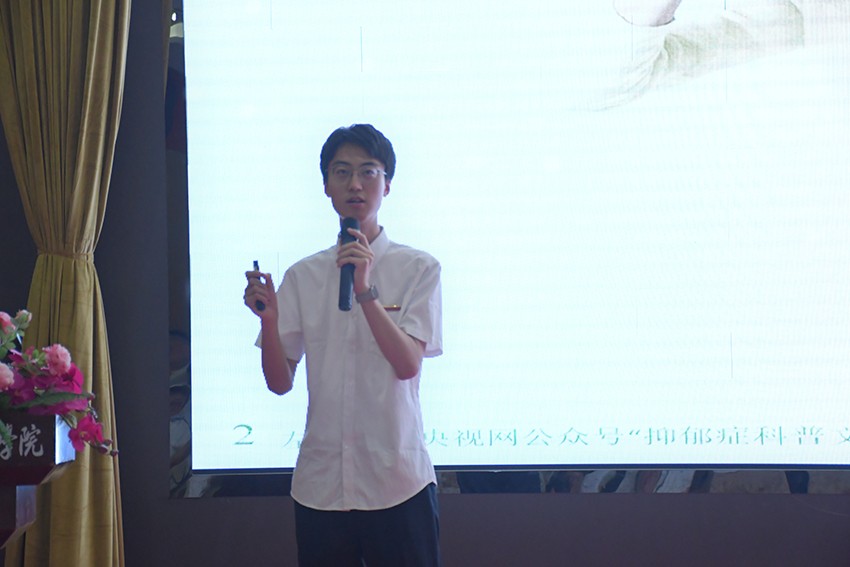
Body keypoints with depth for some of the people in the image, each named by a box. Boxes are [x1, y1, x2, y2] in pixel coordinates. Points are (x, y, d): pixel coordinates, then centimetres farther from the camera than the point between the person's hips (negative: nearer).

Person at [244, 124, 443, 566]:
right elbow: (281, 382, 5)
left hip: (397, 482, -2)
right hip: (320, 484, 2)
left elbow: (407, 364, -11)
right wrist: (269, 319, -13)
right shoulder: (303, 276, 7)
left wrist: (366, 291, -22)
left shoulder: (418, 268, 0)